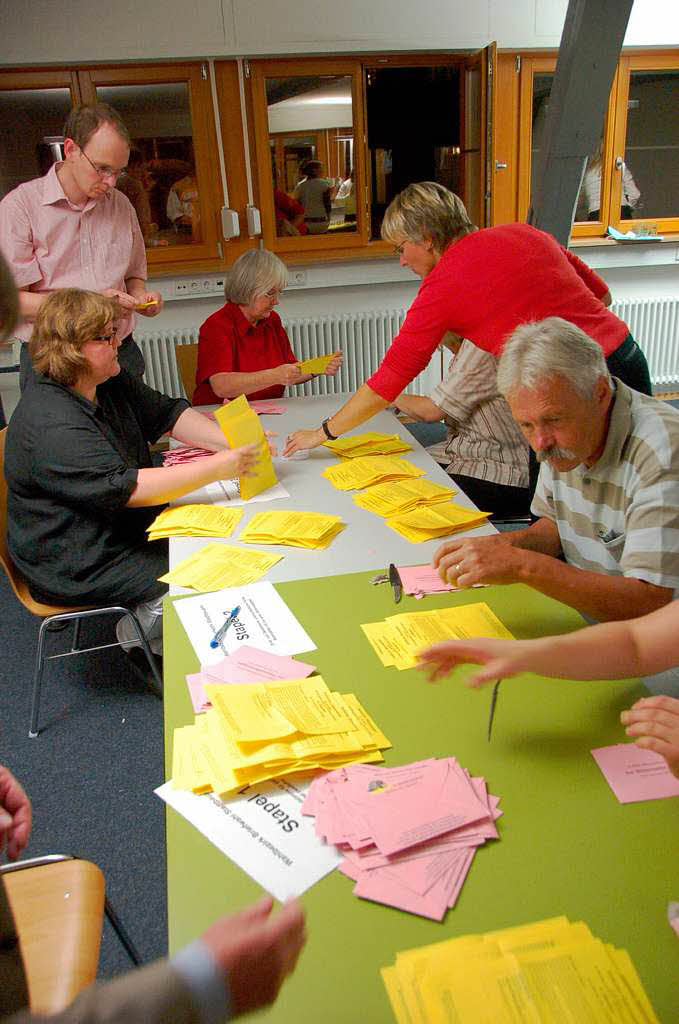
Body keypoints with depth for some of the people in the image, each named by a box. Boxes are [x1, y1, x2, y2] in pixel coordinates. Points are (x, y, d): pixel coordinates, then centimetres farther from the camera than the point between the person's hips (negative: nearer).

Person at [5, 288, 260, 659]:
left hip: (127, 527, 9)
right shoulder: (50, 425, -29)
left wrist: (231, 442, -13)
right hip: (75, 564, -9)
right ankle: (139, 633, 12)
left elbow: (168, 414, 5)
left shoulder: (112, 384, 2)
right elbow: (126, 488, -33)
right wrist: (220, 467, -32)